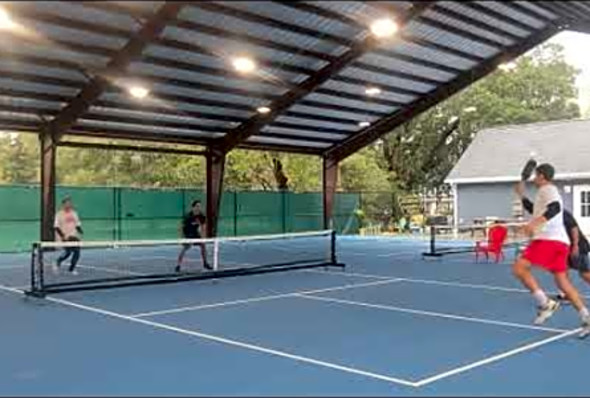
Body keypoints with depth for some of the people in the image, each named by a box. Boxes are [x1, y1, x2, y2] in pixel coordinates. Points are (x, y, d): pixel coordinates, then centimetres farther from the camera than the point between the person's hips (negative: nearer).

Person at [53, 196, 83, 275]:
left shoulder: (74, 213, 13)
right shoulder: (59, 214, -3)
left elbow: (77, 224, 20)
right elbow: (56, 227, -7)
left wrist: (80, 232, 5)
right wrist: (62, 235, -17)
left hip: (74, 236, 5)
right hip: (65, 237, -5)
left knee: (77, 252, -5)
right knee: (68, 252, -16)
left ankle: (72, 269, 10)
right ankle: (58, 263, 14)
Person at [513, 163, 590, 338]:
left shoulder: (547, 189, -2)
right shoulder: (549, 192, 27)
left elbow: (555, 208, -23)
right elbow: (538, 211, 43)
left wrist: (534, 224, -36)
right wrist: (522, 195, 41)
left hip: (548, 239, -10)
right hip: (560, 241, 10)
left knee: (519, 268, -15)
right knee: (563, 282, 9)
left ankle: (545, 303, -17)